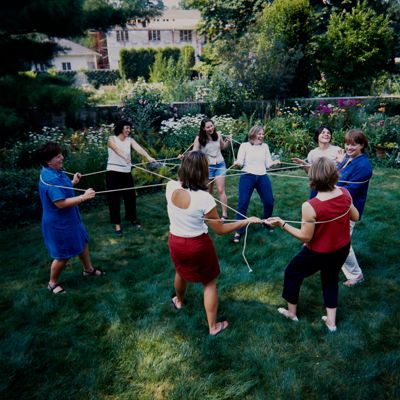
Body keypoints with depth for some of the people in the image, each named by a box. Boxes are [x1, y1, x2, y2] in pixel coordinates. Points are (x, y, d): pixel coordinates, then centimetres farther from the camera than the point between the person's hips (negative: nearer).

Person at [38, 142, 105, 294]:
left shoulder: (55, 172, 2)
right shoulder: (50, 178, -30)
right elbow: (61, 203, -34)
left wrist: (73, 182, 9)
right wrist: (83, 197, -32)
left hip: (69, 218, 10)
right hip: (58, 223, -10)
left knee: (82, 242, 23)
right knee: (63, 255, 5)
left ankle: (88, 269, 44)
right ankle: (52, 283, 29)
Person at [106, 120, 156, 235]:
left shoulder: (130, 140, 2)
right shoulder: (112, 139, -7)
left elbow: (139, 149, -17)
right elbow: (117, 149, -29)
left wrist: (148, 157, -37)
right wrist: (125, 157, -50)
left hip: (126, 172, 4)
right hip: (113, 172, -3)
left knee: (130, 196, 10)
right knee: (114, 198, 0)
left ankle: (132, 218, 30)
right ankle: (117, 224, 9)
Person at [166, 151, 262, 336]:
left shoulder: (171, 187, -17)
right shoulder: (204, 198, -29)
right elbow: (220, 230, -18)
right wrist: (247, 221, -11)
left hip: (175, 241, 5)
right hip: (198, 245, -5)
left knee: (181, 272, 34)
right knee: (209, 283, 18)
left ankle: (179, 301, 63)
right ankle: (213, 326, 31)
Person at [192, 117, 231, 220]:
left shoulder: (217, 135, -4)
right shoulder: (199, 138, -12)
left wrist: (227, 142, -5)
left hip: (220, 165, 1)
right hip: (207, 166, -1)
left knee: (221, 190, -3)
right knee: (209, 191, 11)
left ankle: (224, 215, 2)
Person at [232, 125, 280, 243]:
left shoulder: (265, 146, 12)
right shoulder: (244, 145, 2)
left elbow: (268, 164, 9)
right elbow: (240, 162, -5)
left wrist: (275, 162, -11)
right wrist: (237, 163, -27)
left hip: (262, 177, 4)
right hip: (247, 177, -4)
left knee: (269, 201, 7)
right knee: (242, 203, -7)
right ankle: (238, 231, 1)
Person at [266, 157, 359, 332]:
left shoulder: (310, 206, -33)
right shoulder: (345, 193, -15)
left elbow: (306, 237, -22)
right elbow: (355, 217, 2)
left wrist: (282, 224, -20)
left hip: (319, 253, -5)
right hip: (343, 249, 5)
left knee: (292, 273, 21)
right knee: (331, 279, 29)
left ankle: (292, 312, 39)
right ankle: (331, 321, 40)